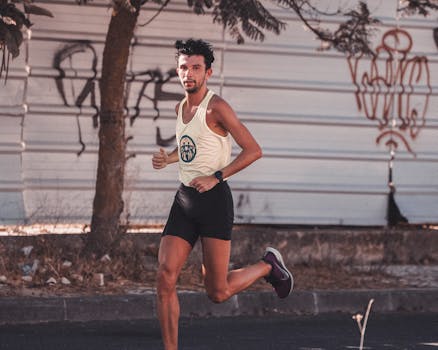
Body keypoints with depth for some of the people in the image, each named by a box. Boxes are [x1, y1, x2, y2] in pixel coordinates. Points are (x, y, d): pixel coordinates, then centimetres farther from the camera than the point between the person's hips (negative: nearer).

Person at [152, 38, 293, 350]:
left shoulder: (216, 107, -11)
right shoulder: (181, 109, 14)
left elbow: (253, 150, -13)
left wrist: (215, 177, -18)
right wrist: (168, 158, 11)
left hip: (213, 198, -7)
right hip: (184, 199, 7)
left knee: (218, 292, -3)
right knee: (165, 277, -8)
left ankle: (269, 266, 25)